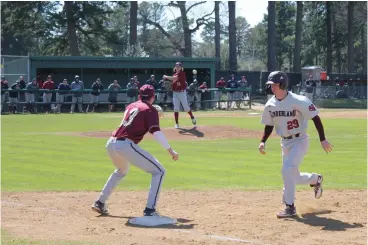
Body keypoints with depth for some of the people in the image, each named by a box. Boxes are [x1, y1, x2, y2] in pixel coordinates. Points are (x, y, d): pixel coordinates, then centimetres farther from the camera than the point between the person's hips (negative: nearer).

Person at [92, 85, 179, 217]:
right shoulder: (150, 110, 2)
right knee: (159, 171, 1)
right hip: (125, 145, -8)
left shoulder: (131, 106, 22)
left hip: (111, 144, 8)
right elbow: (155, 131, -13)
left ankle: (100, 203, 36)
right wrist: (170, 150, -15)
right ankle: (150, 210, -10)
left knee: (121, 171, 37)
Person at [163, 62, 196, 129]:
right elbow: (173, 82, 12)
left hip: (182, 92, -5)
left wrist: (166, 77, -12)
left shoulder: (182, 73, -9)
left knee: (186, 107, -2)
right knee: (176, 108, 2)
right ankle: (176, 123, 7)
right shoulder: (175, 74, 13)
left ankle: (192, 118, 20)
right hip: (175, 93, 6)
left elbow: (174, 78, -23)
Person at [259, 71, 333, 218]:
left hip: (300, 141, -7)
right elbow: (269, 126, 10)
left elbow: (315, 118, -16)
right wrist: (263, 142, -6)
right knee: (293, 177, 15)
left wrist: (322, 139, -20)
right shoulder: (270, 105, -2)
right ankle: (316, 179, 46)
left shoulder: (298, 101, -20)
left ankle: (290, 207, -15)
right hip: (285, 143, 7)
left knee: (288, 169, -24)